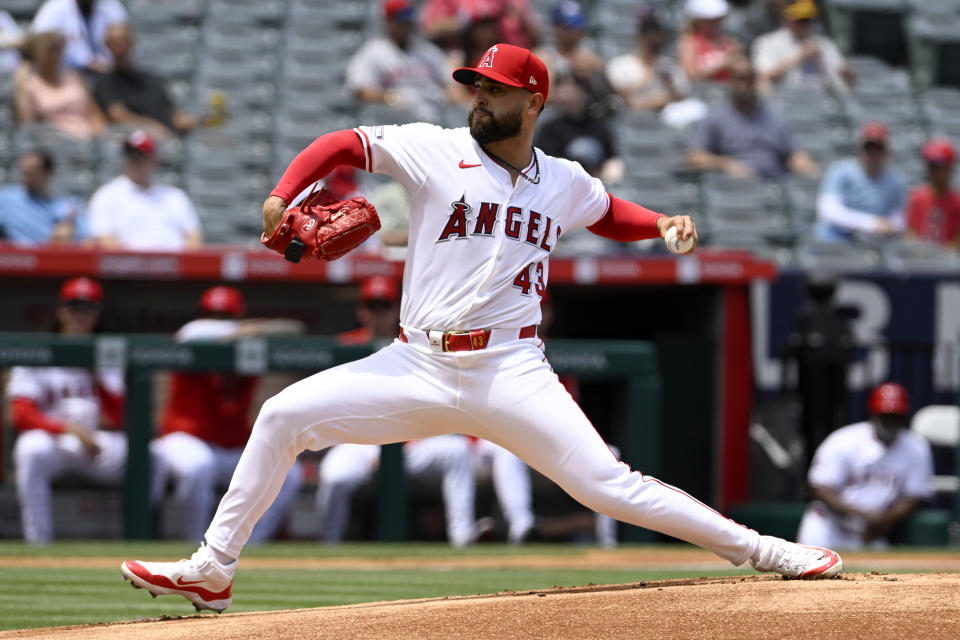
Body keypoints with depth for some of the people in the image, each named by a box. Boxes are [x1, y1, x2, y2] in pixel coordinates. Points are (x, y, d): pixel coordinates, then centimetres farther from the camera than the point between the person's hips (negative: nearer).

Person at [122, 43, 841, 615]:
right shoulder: (435, 151, 1)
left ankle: (763, 552, -6)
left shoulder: (565, 182, 9)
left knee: (607, 485, -13)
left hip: (512, 373, -1)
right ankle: (214, 570, -1)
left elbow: (611, 213, 29)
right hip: (418, 366, 1)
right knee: (283, 416, -11)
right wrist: (283, 197, -11)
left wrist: (664, 224, 10)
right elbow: (340, 144, 5)